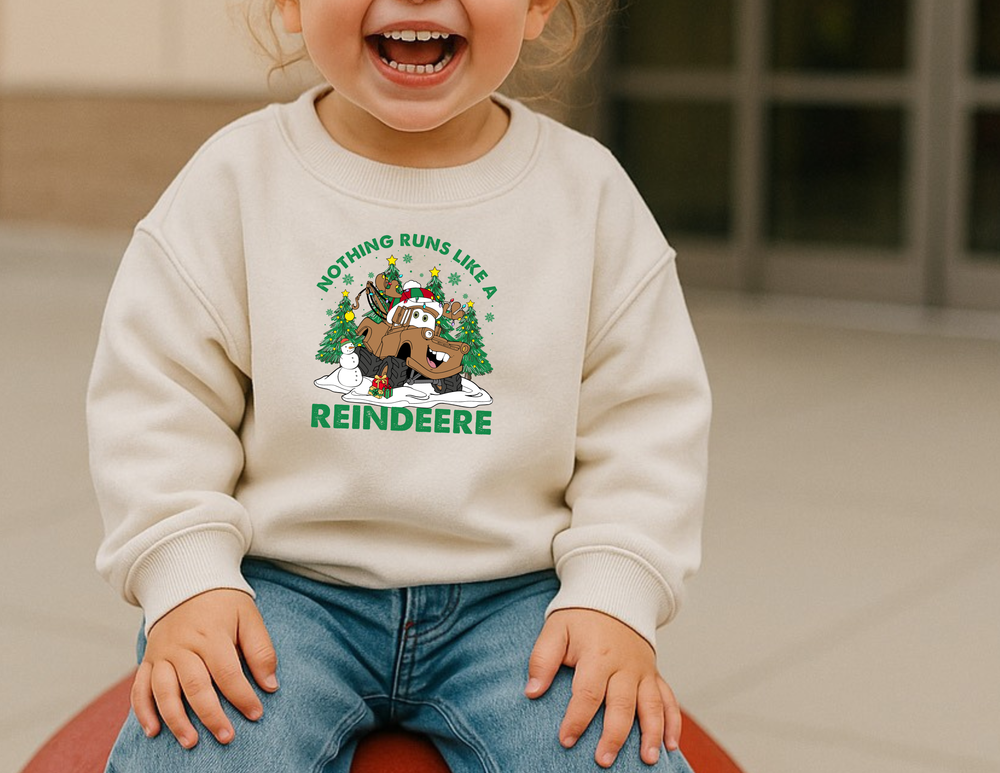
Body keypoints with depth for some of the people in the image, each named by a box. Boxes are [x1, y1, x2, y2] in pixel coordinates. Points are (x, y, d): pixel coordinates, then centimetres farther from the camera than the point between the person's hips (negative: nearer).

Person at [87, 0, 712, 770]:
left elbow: (647, 418, 3)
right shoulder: (238, 178, -1)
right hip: (282, 584, -1)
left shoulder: (590, 188, 2)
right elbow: (157, 400, 0)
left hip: (514, 593, 1)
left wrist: (615, 595, -9)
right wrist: (187, 578, -12)